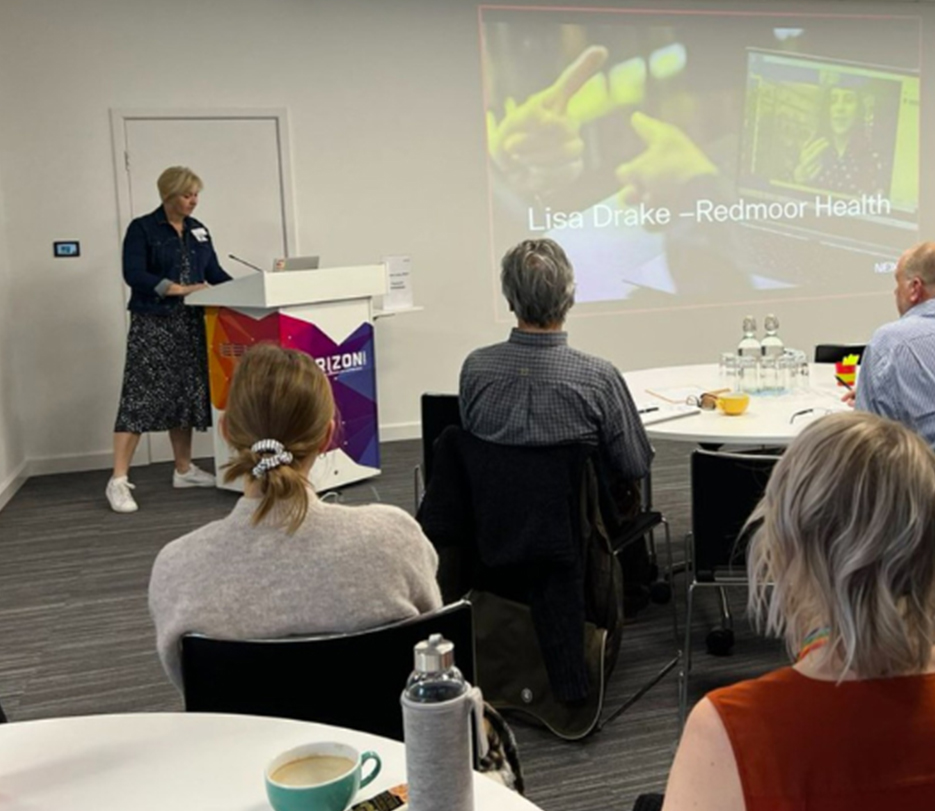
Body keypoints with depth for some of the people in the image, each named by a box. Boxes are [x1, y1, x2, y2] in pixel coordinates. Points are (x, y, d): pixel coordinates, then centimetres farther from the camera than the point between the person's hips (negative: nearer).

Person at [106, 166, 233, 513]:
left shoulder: (197, 230, 14)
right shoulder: (142, 229, -4)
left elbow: (214, 272, 14)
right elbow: (134, 274, -14)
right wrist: (179, 289, -21)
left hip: (191, 324, 6)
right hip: (152, 323, -6)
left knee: (187, 397, 9)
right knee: (141, 398, -10)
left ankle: (183, 470, 21)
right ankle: (118, 481, -7)